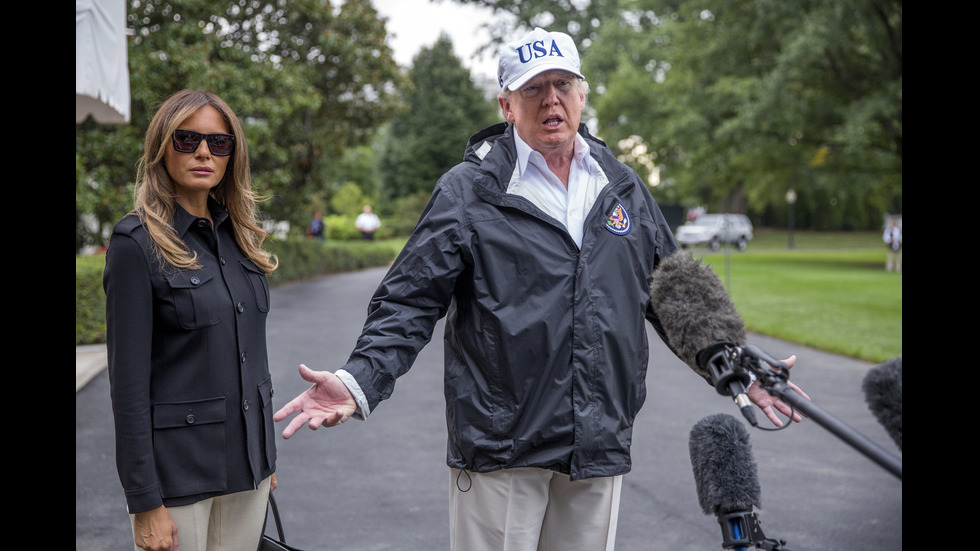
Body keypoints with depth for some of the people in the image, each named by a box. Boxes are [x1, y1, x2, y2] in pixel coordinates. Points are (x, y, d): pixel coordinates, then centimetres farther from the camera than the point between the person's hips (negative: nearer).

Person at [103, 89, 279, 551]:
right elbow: (128, 381, -14)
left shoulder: (237, 236, 8)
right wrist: (145, 502, -16)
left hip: (246, 461, 6)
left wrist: (266, 453, 15)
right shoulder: (137, 243, -11)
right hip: (178, 470, -6)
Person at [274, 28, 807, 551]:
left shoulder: (623, 188, 11)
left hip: (599, 447, 4)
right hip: (499, 448, -4)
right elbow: (409, 302, -5)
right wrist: (359, 381, -20)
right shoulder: (467, 191, -3)